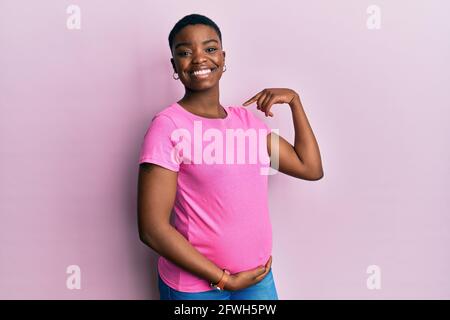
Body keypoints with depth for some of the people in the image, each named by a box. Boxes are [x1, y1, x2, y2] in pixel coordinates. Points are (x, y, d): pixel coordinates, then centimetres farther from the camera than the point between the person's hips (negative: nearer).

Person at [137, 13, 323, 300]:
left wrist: (294, 100, 2)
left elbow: (311, 168, 6)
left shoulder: (245, 118, 4)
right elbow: (153, 228, -17)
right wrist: (224, 279, -14)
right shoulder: (167, 126, -14)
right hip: (195, 285, -5)